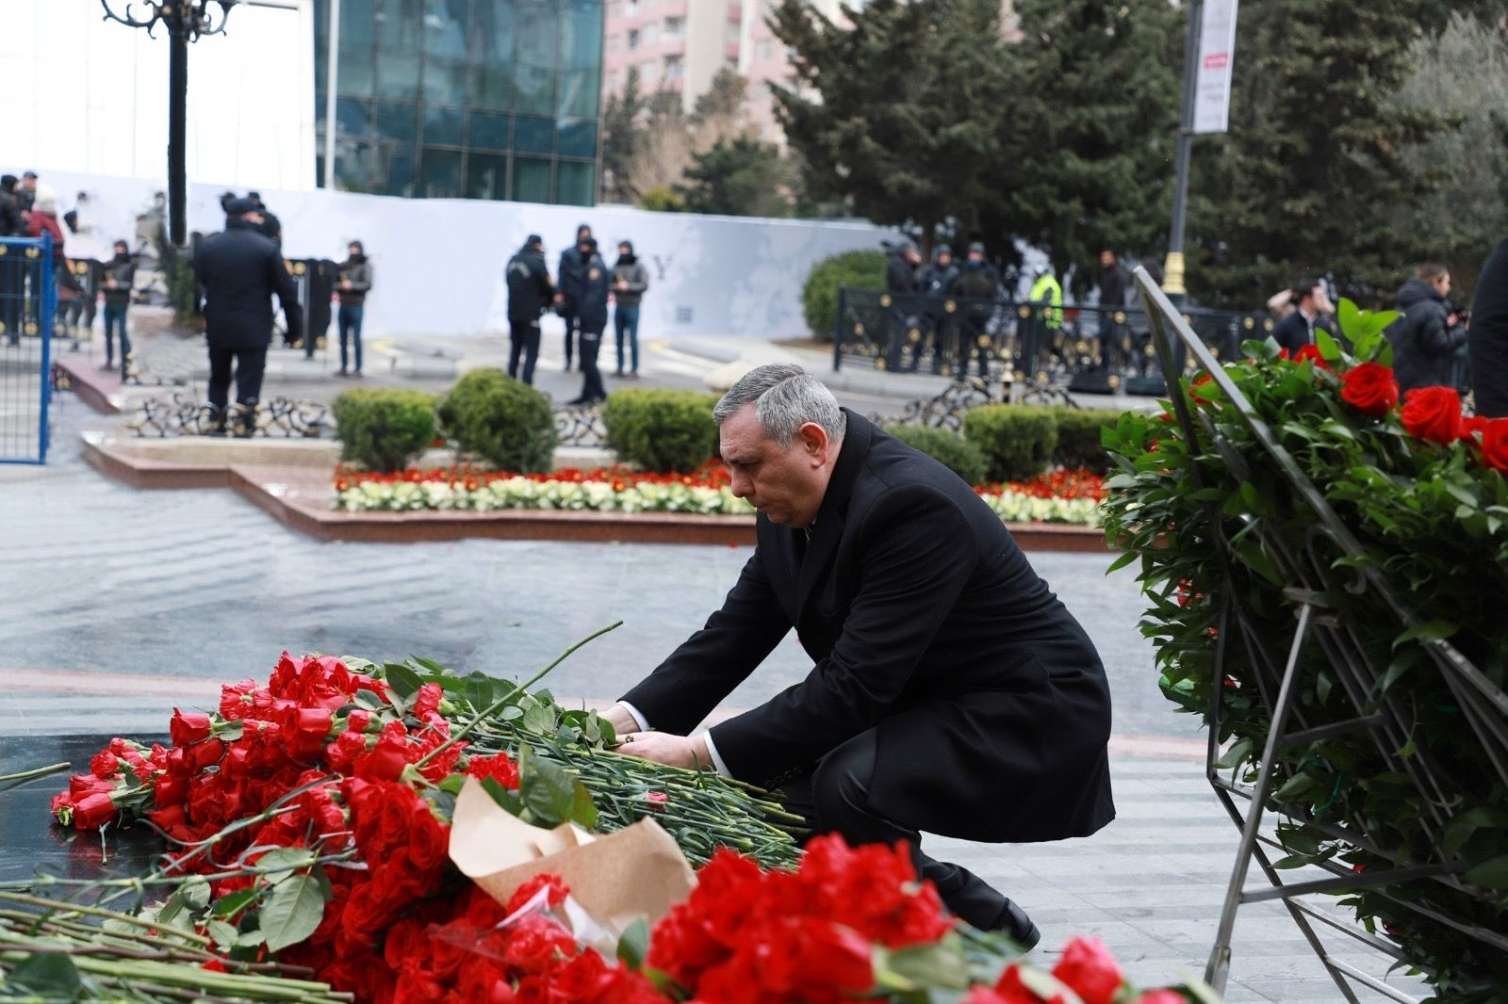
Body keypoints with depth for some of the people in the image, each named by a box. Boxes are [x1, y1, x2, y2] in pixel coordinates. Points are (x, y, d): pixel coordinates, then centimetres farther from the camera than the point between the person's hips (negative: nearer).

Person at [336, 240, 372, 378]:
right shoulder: (343, 265, 11)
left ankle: (358, 369, 0)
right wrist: (336, 290, -4)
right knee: (343, 338, 6)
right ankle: (343, 368, 11)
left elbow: (368, 285, -11)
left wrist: (352, 285, -23)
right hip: (343, 306, 5)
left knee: (356, 339, -5)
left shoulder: (365, 266, -2)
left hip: (356, 306, -5)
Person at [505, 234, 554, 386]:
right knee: (531, 354, -2)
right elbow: (547, 287, -8)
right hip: (530, 315, -6)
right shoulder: (537, 261, -13)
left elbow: (511, 285, 11)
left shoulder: (513, 260, 6)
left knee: (514, 352, 17)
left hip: (513, 312, 6)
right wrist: (548, 301, 13)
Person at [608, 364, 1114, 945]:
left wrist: (699, 752, -31)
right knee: (770, 772, -4)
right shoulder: (789, 506, 0)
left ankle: (986, 928, -4)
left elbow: (853, 684, -31)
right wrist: (626, 718, -12)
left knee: (849, 787, -31)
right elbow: (732, 636, 3)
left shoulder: (910, 504, -28)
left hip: (1029, 717, -10)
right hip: (928, 705, 10)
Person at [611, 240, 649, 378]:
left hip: (632, 306, -4)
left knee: (633, 339, -4)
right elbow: (610, 283, 14)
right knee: (619, 338, 6)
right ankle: (619, 367, 11)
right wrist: (614, 287, -7)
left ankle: (634, 369, 0)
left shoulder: (639, 266, -3)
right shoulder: (616, 267, 9)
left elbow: (644, 285, -9)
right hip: (618, 306, 4)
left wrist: (628, 286, -20)